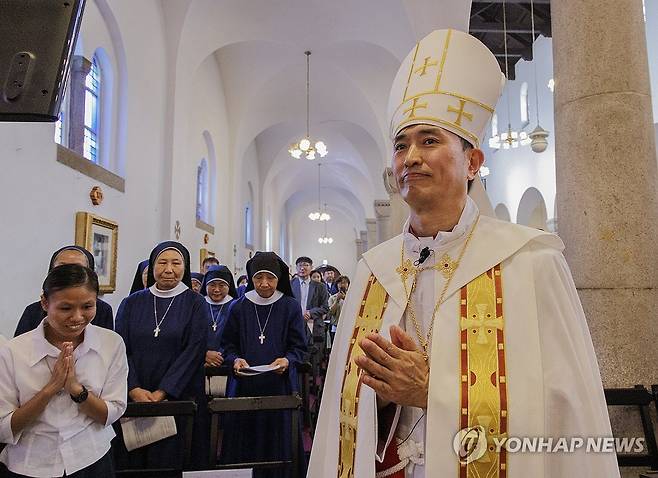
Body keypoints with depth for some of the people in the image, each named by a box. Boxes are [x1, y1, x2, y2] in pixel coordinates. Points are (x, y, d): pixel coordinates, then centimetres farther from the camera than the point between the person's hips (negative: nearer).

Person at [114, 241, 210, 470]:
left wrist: (162, 393, -15)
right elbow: (121, 349, 0)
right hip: (133, 398, 3)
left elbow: (194, 351, -9)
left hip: (179, 398, -2)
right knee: (132, 459, 8)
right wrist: (134, 389, -14)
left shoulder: (196, 304, -2)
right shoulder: (131, 303, 6)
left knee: (173, 459, 2)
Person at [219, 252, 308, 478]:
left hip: (280, 385, -1)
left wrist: (287, 361, -19)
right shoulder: (239, 307, 4)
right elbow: (228, 345, 8)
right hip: (244, 385, 1)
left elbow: (299, 347, 0)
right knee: (243, 445, 6)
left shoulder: (290, 307, -1)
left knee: (277, 442, 6)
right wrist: (236, 360, -12)